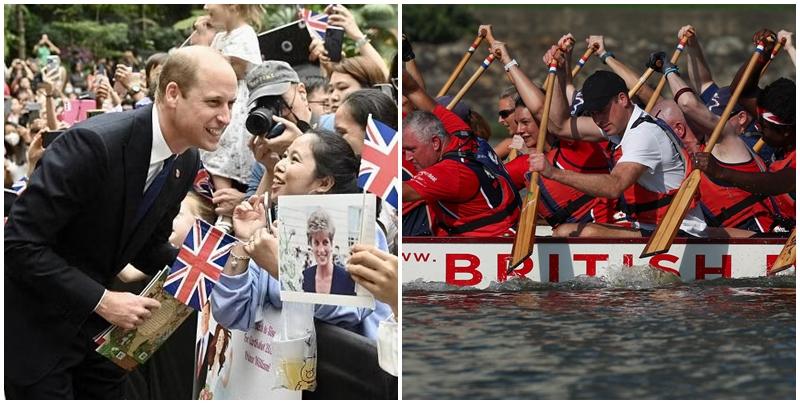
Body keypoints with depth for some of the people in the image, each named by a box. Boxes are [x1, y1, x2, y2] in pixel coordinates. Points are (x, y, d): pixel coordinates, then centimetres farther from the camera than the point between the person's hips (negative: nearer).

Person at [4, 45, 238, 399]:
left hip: (94, 316, 8)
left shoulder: (186, 161, -2)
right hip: (36, 321, -8)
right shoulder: (93, 143, -28)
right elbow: (20, 243, -27)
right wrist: (101, 301, -27)